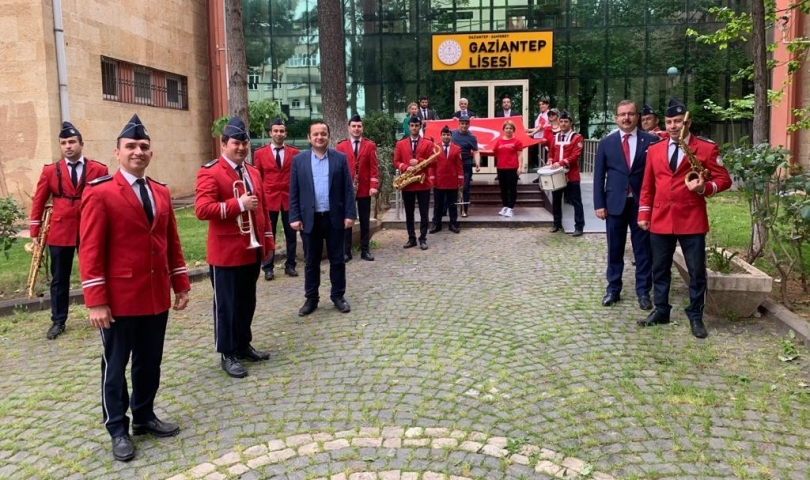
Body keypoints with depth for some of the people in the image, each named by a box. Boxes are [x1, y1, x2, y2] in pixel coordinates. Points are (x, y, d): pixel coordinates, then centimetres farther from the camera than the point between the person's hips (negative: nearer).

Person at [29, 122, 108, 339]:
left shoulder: (99, 169, -1)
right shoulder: (50, 171, 3)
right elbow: (38, 202, 6)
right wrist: (35, 232, 2)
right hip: (59, 232, 1)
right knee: (59, 279, 9)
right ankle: (58, 321, 20)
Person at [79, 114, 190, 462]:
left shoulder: (161, 193, 9)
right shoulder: (99, 192, -9)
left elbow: (172, 243, 13)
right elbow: (90, 251, -12)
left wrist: (180, 285, 10)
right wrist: (96, 302, -16)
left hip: (156, 297, 6)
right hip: (120, 298, -5)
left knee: (150, 363, 16)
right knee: (115, 366, 8)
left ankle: (145, 416, 33)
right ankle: (118, 430, 22)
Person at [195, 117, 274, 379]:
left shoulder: (254, 172, 13)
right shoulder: (210, 172, -11)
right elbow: (202, 209, -21)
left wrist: (268, 242, 15)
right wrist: (238, 204, -24)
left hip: (252, 251, 7)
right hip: (226, 253, -7)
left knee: (247, 302, 17)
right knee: (227, 305, 3)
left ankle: (244, 345, 31)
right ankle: (227, 354, 15)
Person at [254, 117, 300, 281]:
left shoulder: (294, 153, 3)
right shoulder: (260, 153, 2)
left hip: (289, 199, 1)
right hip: (268, 199, -1)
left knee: (291, 234, 8)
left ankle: (290, 265, 19)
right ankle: (268, 268, 13)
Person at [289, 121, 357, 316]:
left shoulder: (340, 158, 2)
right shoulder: (299, 160, 2)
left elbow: (348, 189, 1)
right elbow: (294, 192, 2)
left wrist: (350, 214, -6)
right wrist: (295, 217, -5)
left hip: (334, 217, 0)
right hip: (310, 218, 0)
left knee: (337, 260, 8)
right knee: (311, 261, 9)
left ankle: (338, 296, 20)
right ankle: (311, 298, 20)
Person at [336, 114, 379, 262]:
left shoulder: (370, 146, 3)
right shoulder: (341, 146, 2)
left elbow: (374, 168, -1)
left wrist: (374, 186, -11)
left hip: (365, 189, 0)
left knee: (365, 221, 8)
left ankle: (365, 250, 17)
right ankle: (346, 251, 12)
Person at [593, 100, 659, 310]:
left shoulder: (651, 141, 0)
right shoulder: (606, 143, 4)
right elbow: (599, 176, 4)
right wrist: (599, 204, -3)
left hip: (642, 202, -1)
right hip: (615, 202, 1)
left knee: (643, 249, 6)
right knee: (615, 249, 9)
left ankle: (643, 291, 16)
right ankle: (613, 289, 20)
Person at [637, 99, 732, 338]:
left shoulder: (706, 148, -1)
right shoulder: (654, 150, 10)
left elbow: (724, 179, 0)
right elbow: (647, 186, 13)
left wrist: (705, 187, -20)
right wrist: (644, 214, 7)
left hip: (691, 220, -3)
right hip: (660, 220, 3)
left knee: (696, 271, 4)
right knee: (659, 269, 12)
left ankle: (695, 316, 17)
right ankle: (661, 311, 26)